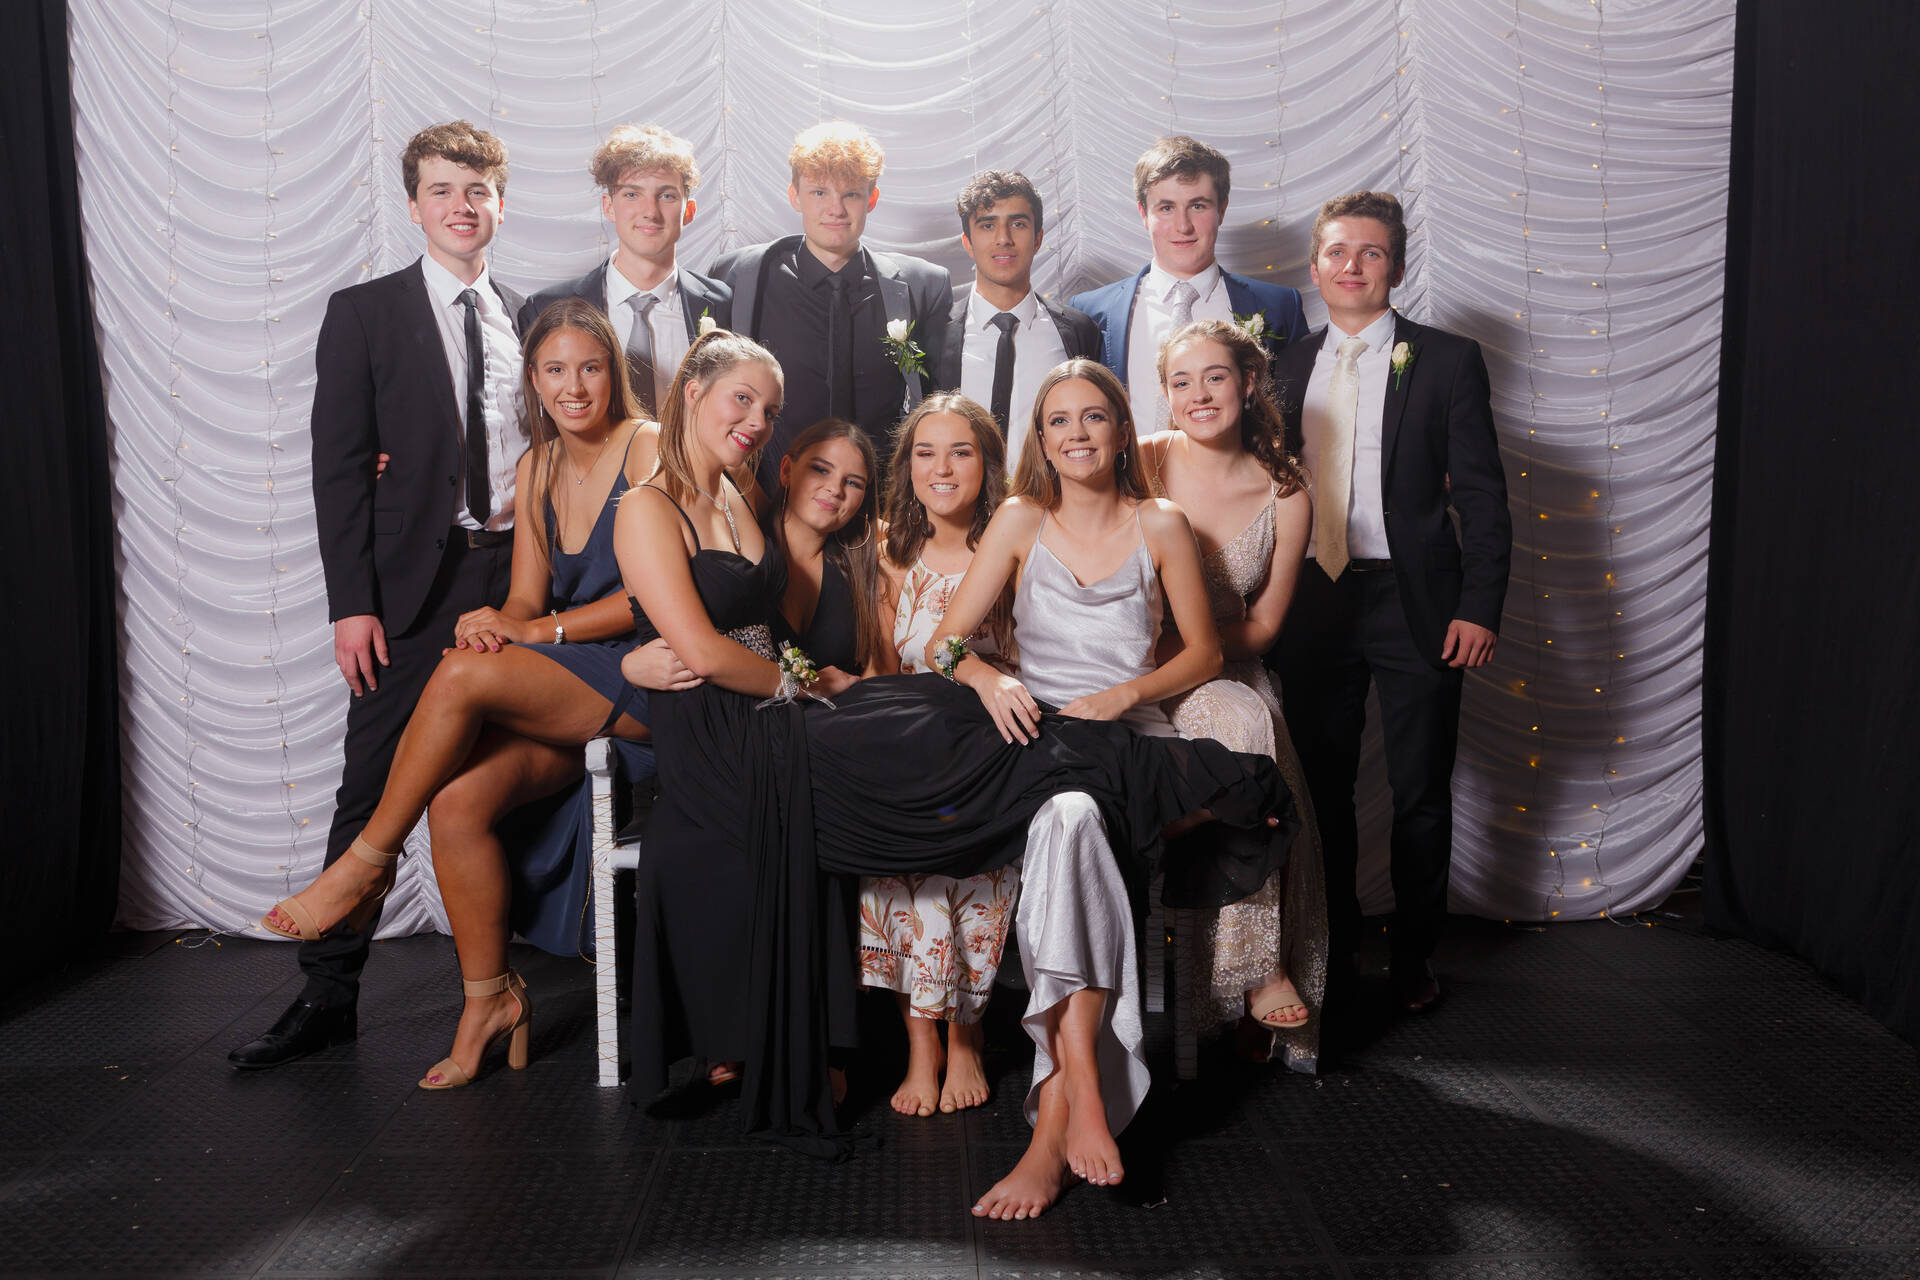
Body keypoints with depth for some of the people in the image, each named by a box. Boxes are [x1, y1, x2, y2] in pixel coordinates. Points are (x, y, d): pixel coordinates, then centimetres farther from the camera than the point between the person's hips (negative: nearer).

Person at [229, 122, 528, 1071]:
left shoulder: (528, 319, 13)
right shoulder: (365, 313, 4)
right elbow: (339, 467, -1)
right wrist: (352, 603, -9)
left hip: (517, 579, 3)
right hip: (414, 584, -2)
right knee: (373, 789, 0)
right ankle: (329, 993, 10)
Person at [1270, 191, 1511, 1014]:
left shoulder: (1447, 361, 1)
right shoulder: (1289, 367, 11)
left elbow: (1481, 496, -3)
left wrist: (1479, 607, -11)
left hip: (1413, 601, -3)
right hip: (1311, 599, 3)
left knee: (1420, 793, 6)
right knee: (1320, 786, 10)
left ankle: (1413, 960, 22)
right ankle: (1333, 950, 26)